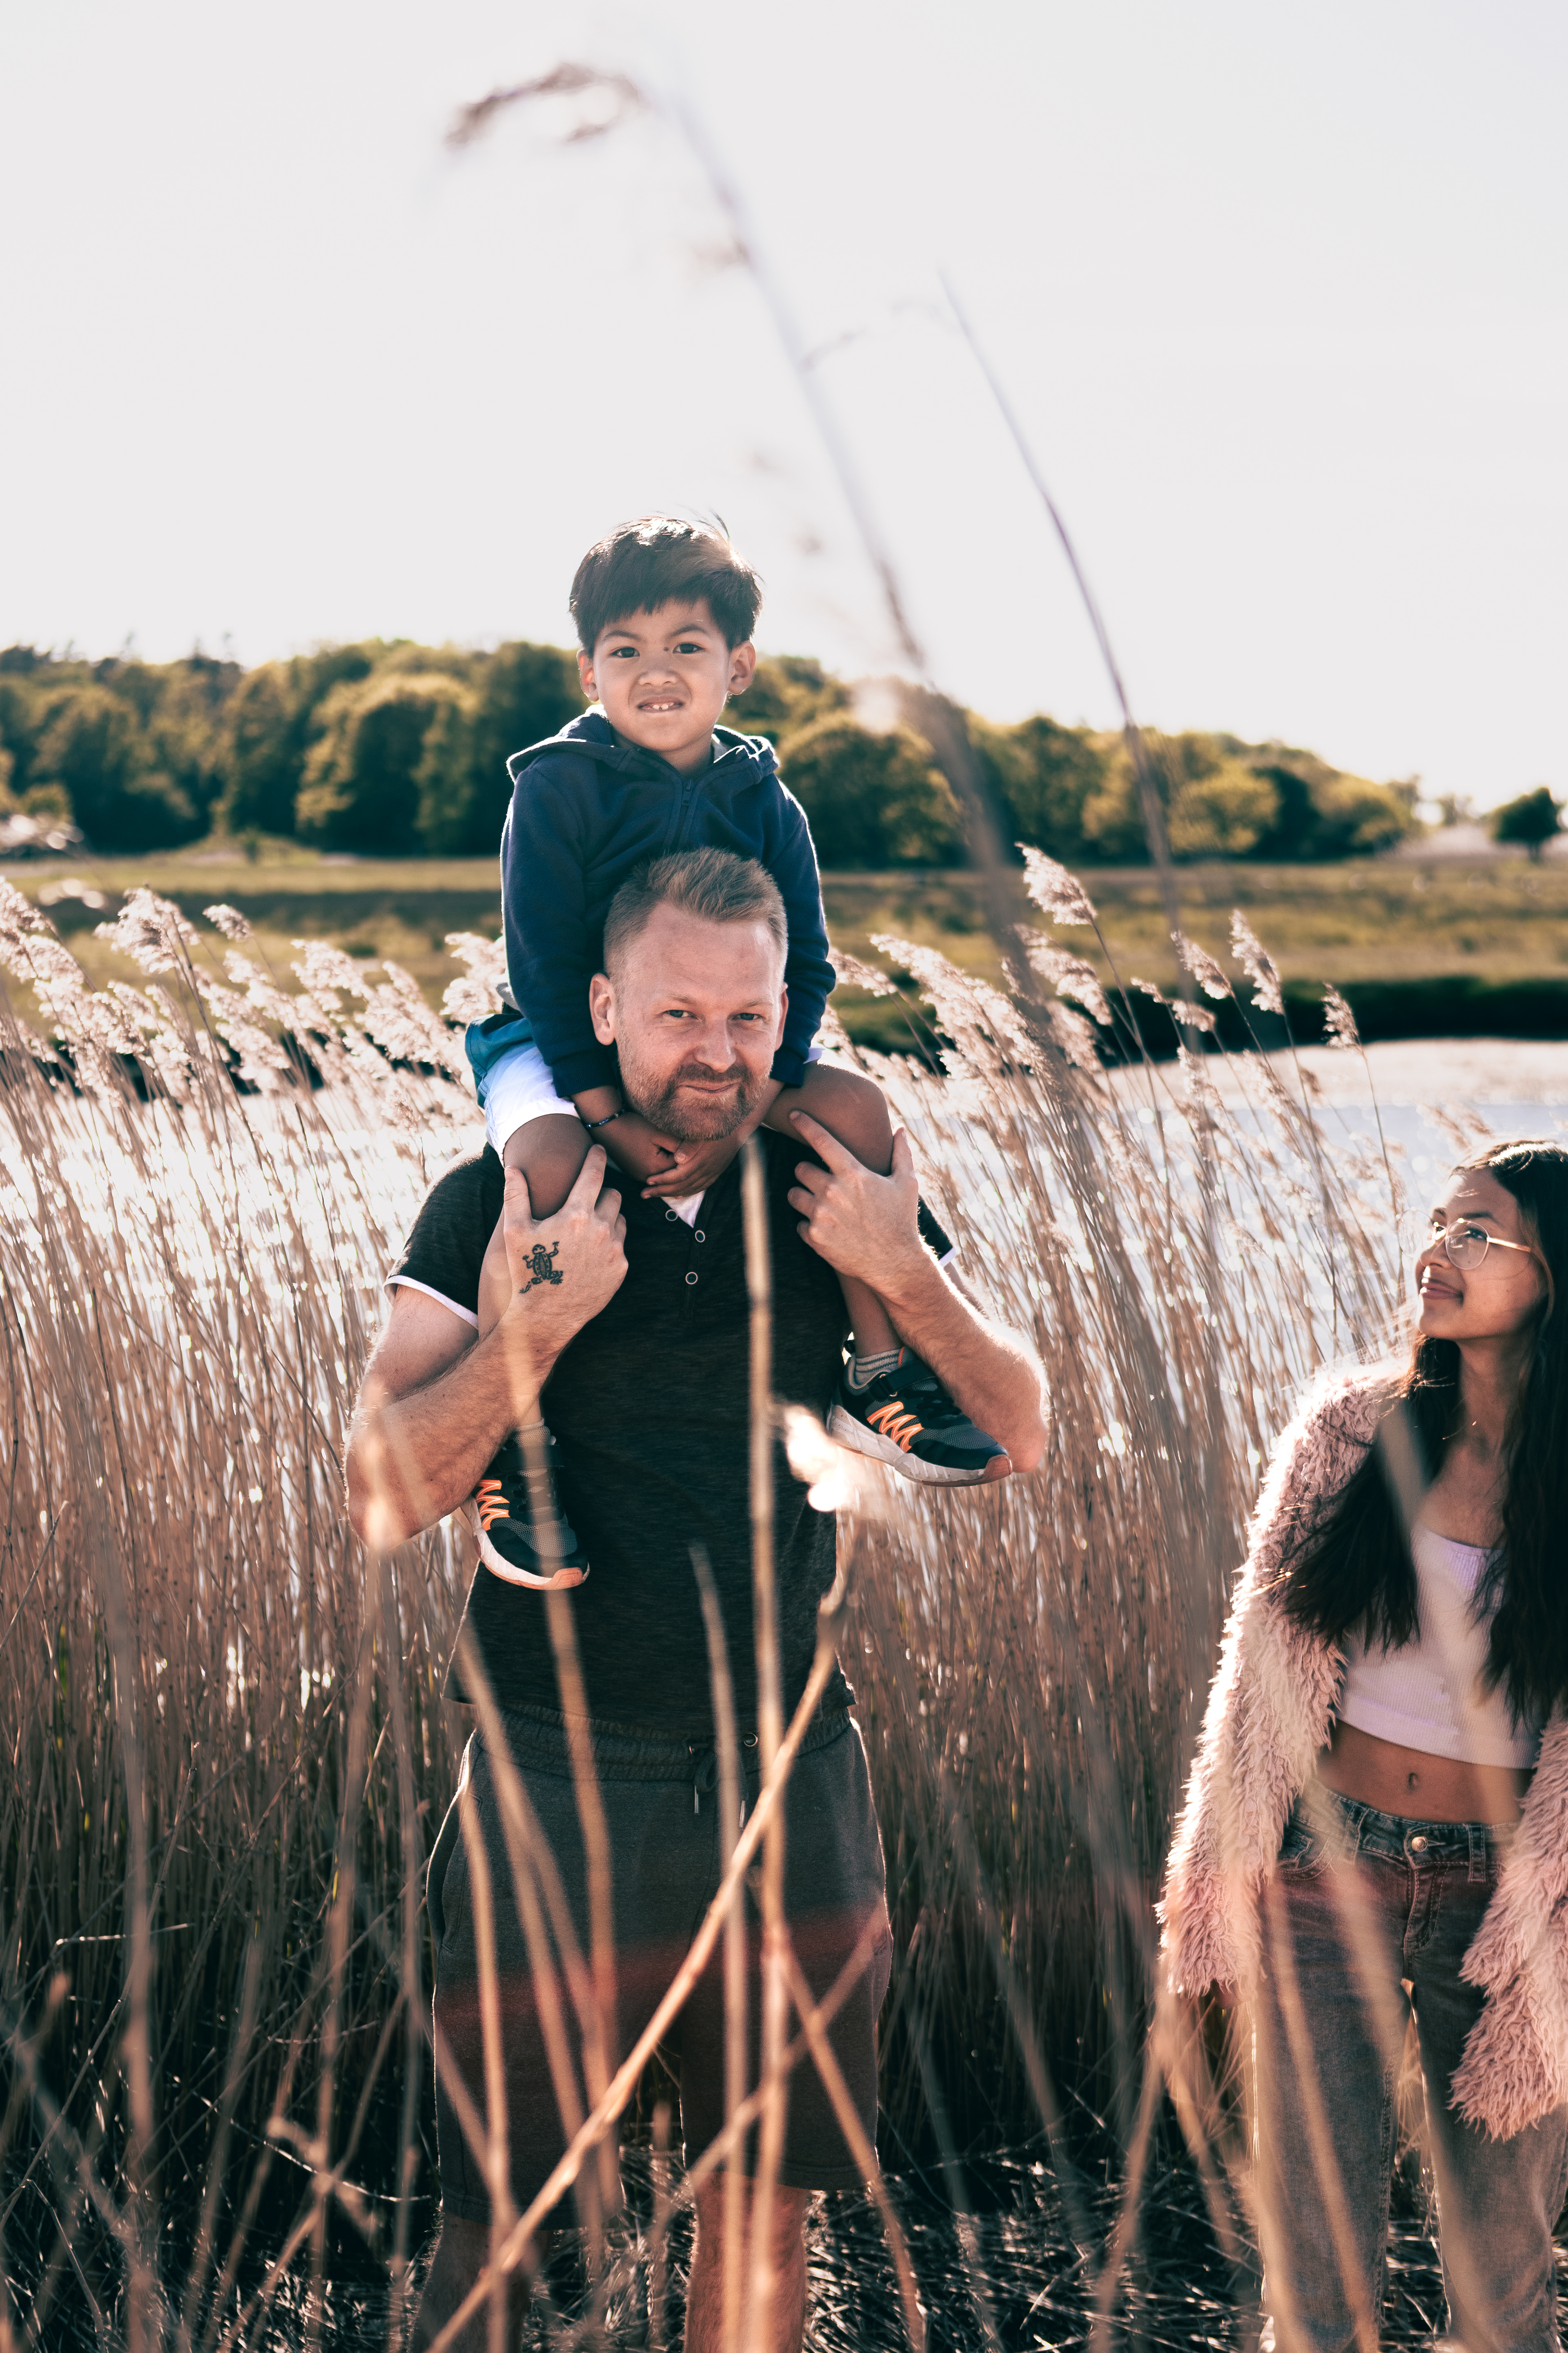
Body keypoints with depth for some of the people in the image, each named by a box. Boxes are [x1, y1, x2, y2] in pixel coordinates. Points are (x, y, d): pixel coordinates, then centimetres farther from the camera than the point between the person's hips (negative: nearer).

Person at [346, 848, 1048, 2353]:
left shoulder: (835, 1196, 3)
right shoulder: (500, 1205, -6)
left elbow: (1016, 1438, 2)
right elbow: (385, 1496, -13)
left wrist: (909, 1279, -14)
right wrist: (546, 1320, -24)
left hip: (789, 1766, 3)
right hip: (565, 1769, -3)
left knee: (768, 2189, 14)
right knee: (497, 2211, 5)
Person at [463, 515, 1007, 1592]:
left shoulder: (763, 803, -3)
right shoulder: (559, 786, -13)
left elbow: (805, 971, -6)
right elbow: (546, 972, -16)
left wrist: (740, 1113, -20)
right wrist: (611, 1117, -25)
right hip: (558, 1054, -4)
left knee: (857, 1106, -13)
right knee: (546, 1166, -34)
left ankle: (882, 1379, -1)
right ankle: (508, 1452, -23)